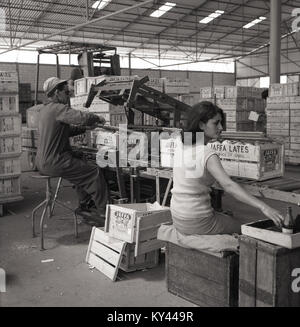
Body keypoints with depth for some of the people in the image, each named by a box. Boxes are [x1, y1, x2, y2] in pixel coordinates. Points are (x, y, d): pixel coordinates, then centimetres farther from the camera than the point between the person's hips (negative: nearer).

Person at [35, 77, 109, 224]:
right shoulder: (58, 109, -17)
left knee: (82, 166, 28)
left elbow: (67, 130, 23)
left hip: (43, 161, 11)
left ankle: (85, 204, 36)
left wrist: (85, 127, 13)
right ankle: (103, 212, 4)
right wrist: (98, 118, -8)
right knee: (94, 172, -4)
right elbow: (83, 117, -29)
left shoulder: (45, 109, 17)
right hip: (54, 163, -11)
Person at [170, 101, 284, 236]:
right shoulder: (207, 155, -22)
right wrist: (263, 207, -39)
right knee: (241, 227, 19)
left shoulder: (181, 148, 2)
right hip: (198, 223, -7)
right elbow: (229, 185, -34)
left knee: (227, 217, 32)